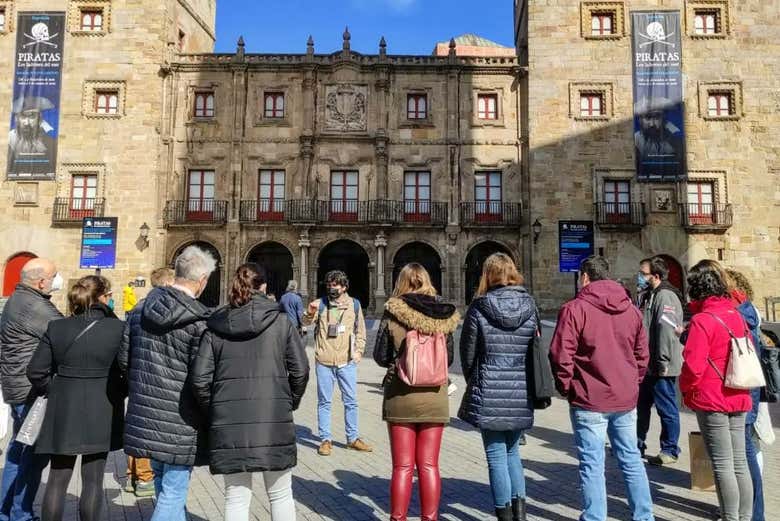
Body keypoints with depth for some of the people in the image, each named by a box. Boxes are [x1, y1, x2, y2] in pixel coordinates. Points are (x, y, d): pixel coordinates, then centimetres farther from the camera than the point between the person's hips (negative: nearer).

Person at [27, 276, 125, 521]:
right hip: (101, 415, -2)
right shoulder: (118, 328, -12)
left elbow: (35, 371, -1)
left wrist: (52, 392, 14)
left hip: (63, 414, 3)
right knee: (93, 481, 8)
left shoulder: (56, 327, -2)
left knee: (57, 480, 14)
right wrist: (117, 393, 8)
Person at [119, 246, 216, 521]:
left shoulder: (143, 309, 2)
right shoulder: (199, 321, -19)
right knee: (174, 492, 6)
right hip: (180, 421, -7)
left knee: (163, 484, 25)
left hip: (146, 415, 7)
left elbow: (124, 358, 8)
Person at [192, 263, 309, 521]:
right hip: (274, 419, -1)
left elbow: (200, 378, -1)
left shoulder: (216, 326, 4)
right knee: (280, 495, 14)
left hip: (228, 423, 2)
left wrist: (212, 411, 14)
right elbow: (300, 370, -3)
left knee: (236, 498, 13)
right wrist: (290, 403, 12)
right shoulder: (281, 321, -1)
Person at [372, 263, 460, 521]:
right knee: (429, 465, 12)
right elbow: (449, 358, 5)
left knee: (403, 466, 9)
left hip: (400, 395, -2)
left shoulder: (393, 312, -9)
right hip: (435, 396, 2)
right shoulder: (443, 314, -2)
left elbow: (381, 356, -4)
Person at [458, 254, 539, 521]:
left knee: (496, 456, 9)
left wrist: (474, 383, 16)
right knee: (512, 451, 21)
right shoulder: (529, 306, 0)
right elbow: (536, 349, 6)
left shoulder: (479, 308, -8)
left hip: (489, 394, -3)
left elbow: (467, 354, -1)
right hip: (521, 394, 4)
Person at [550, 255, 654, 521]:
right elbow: (642, 354, 12)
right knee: (631, 459, 17)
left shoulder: (575, 308, -12)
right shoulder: (631, 309, 8)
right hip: (626, 399, 6)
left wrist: (566, 388, -2)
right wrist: (632, 384, 19)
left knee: (592, 465, 3)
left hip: (590, 401, -6)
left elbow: (561, 355, -16)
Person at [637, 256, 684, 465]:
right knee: (641, 405, 18)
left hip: (662, 368, -10)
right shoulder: (652, 295, 15)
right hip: (650, 367, 10)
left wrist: (662, 362, -23)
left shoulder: (666, 297, -17)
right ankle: (638, 444, 30)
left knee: (667, 409, 3)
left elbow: (667, 331, -24)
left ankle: (670, 451, 16)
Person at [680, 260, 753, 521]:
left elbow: (693, 365, -20)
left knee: (722, 465, 2)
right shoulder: (737, 316, 6)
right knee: (740, 463, 14)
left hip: (711, 401, -7)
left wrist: (685, 388, -2)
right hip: (739, 399, 7)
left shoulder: (702, 320, -16)